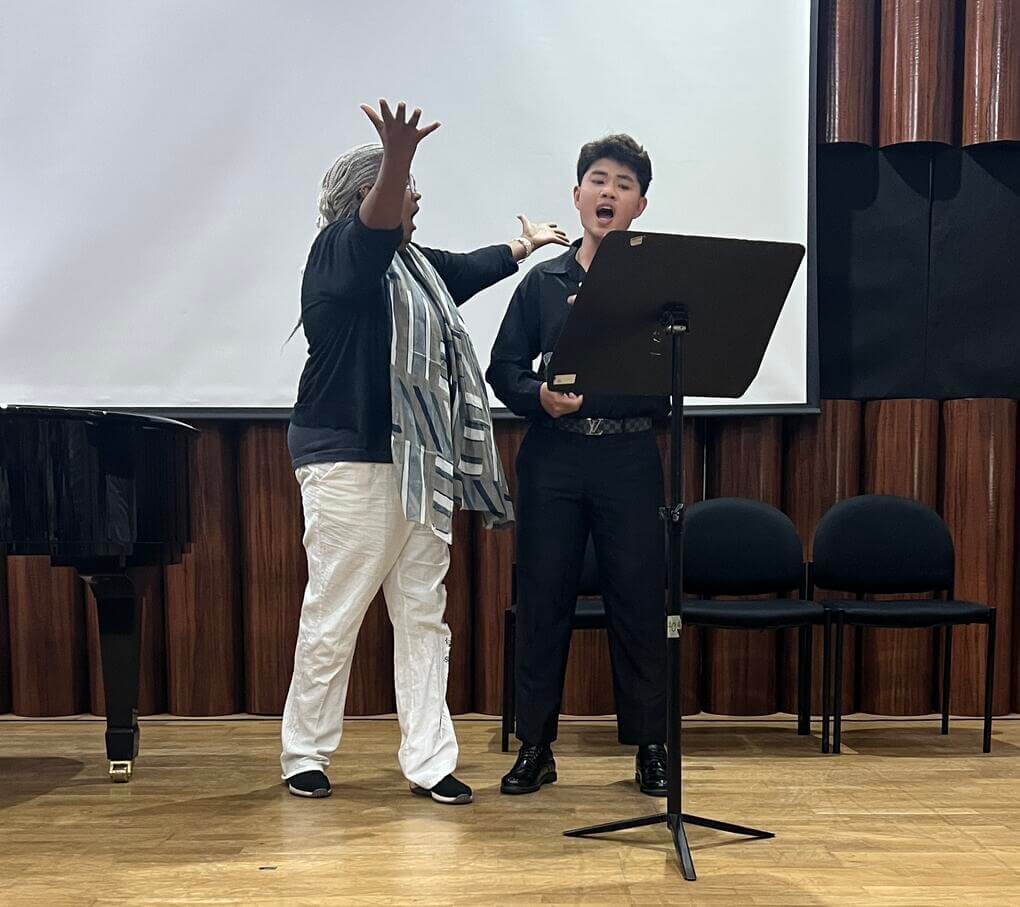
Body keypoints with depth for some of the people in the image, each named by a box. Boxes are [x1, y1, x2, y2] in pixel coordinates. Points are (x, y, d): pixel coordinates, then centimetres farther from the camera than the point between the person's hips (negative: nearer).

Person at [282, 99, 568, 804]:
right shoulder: (343, 249, -6)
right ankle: (305, 754, 14)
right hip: (351, 462, -9)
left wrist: (526, 245, 55)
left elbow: (466, 270, 40)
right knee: (334, 615, -1)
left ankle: (428, 760, 12)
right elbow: (377, 220, -30)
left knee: (423, 614, 7)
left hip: (421, 467, 9)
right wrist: (398, 158, -49)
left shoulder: (411, 264, 21)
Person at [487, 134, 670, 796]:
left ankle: (650, 746, 17)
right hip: (553, 454, 1)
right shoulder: (544, 281, 10)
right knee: (542, 599, 5)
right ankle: (535, 746, 17)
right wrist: (539, 396, -11)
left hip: (631, 456, -1)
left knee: (639, 600, 2)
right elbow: (505, 368, 8)